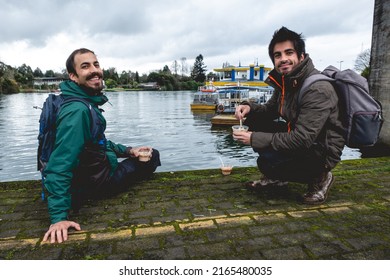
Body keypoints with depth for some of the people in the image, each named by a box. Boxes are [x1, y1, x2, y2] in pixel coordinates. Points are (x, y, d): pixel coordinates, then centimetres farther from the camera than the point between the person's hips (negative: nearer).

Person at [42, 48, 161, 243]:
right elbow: (59, 167, -33)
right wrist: (59, 217, -34)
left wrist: (127, 150, 7)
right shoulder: (77, 110, -29)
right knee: (152, 157, 9)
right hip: (99, 182, -9)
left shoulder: (88, 103, 3)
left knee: (151, 154, 27)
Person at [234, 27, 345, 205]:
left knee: (267, 162, -29)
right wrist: (249, 108, -10)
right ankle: (276, 177, 9)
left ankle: (319, 178, -2)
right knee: (254, 120, -3)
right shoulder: (285, 80, 0)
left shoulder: (318, 90, -26)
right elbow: (270, 110, 14)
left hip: (321, 151, -8)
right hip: (299, 138, 9)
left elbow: (302, 140, -31)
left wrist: (254, 139, -27)